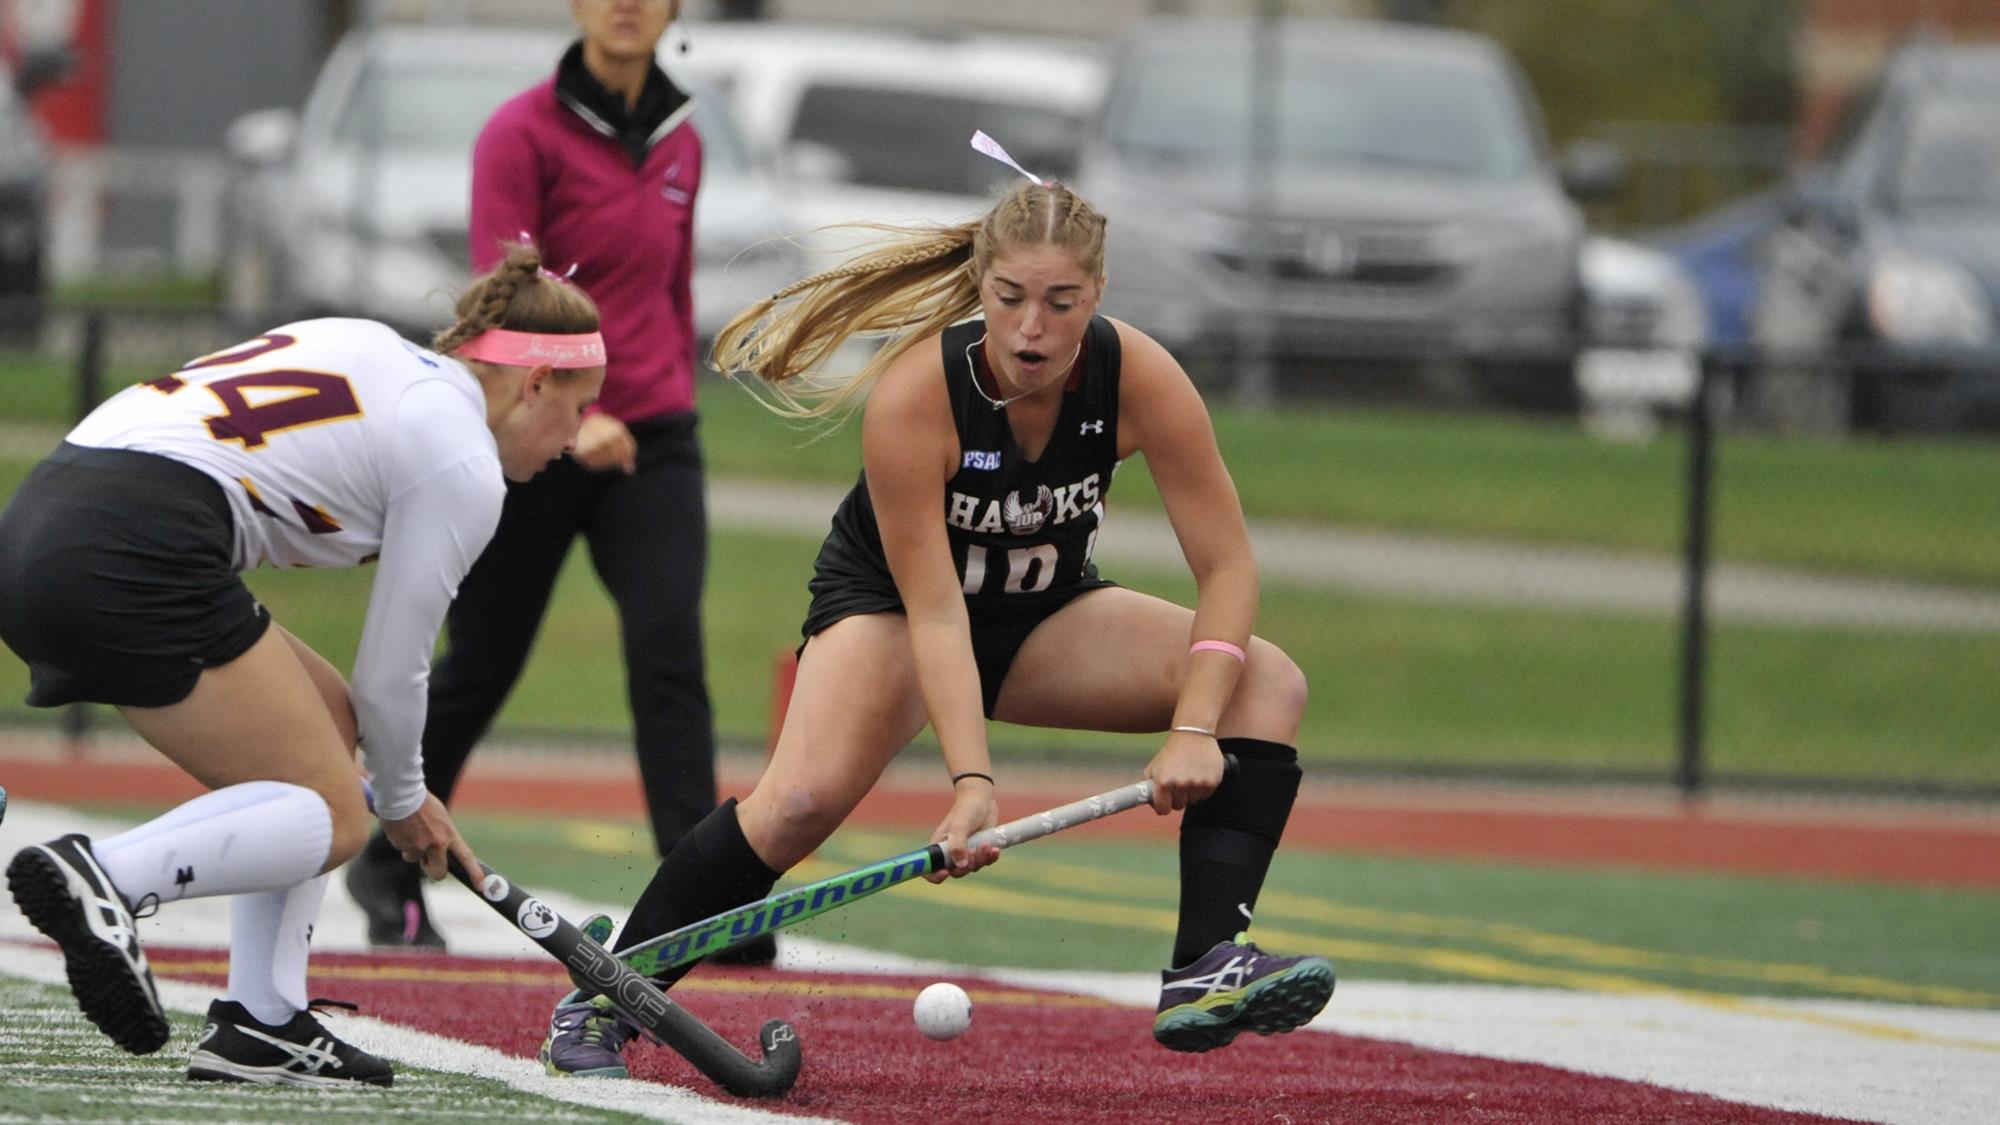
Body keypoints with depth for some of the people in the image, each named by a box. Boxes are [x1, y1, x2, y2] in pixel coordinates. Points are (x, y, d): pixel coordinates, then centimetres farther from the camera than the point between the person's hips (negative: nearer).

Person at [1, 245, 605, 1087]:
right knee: (332, 816, -1)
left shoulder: (369, 350, 25)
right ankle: (108, 878, -22)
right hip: (133, 552, -9)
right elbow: (391, 675, 8)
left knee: (330, 722, 21)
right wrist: (405, 802, 27)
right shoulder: (464, 469, 2)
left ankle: (262, 1021, 14)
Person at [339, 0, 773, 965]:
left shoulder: (679, 145, 9)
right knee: (480, 666, 8)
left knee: (669, 651, -15)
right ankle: (388, 868, 30)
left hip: (650, 447, 3)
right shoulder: (524, 134, -8)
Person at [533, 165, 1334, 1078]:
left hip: (1043, 612, 4)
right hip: (885, 601, -4)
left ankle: (1208, 965, -29)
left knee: (1267, 682, -20)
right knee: (807, 797, -32)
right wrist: (972, 780, -41)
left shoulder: (1139, 378, -24)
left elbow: (1226, 567, -21)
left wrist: (1194, 730, -34)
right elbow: (933, 610, -31)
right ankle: (601, 1003, -16)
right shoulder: (912, 396, -31)